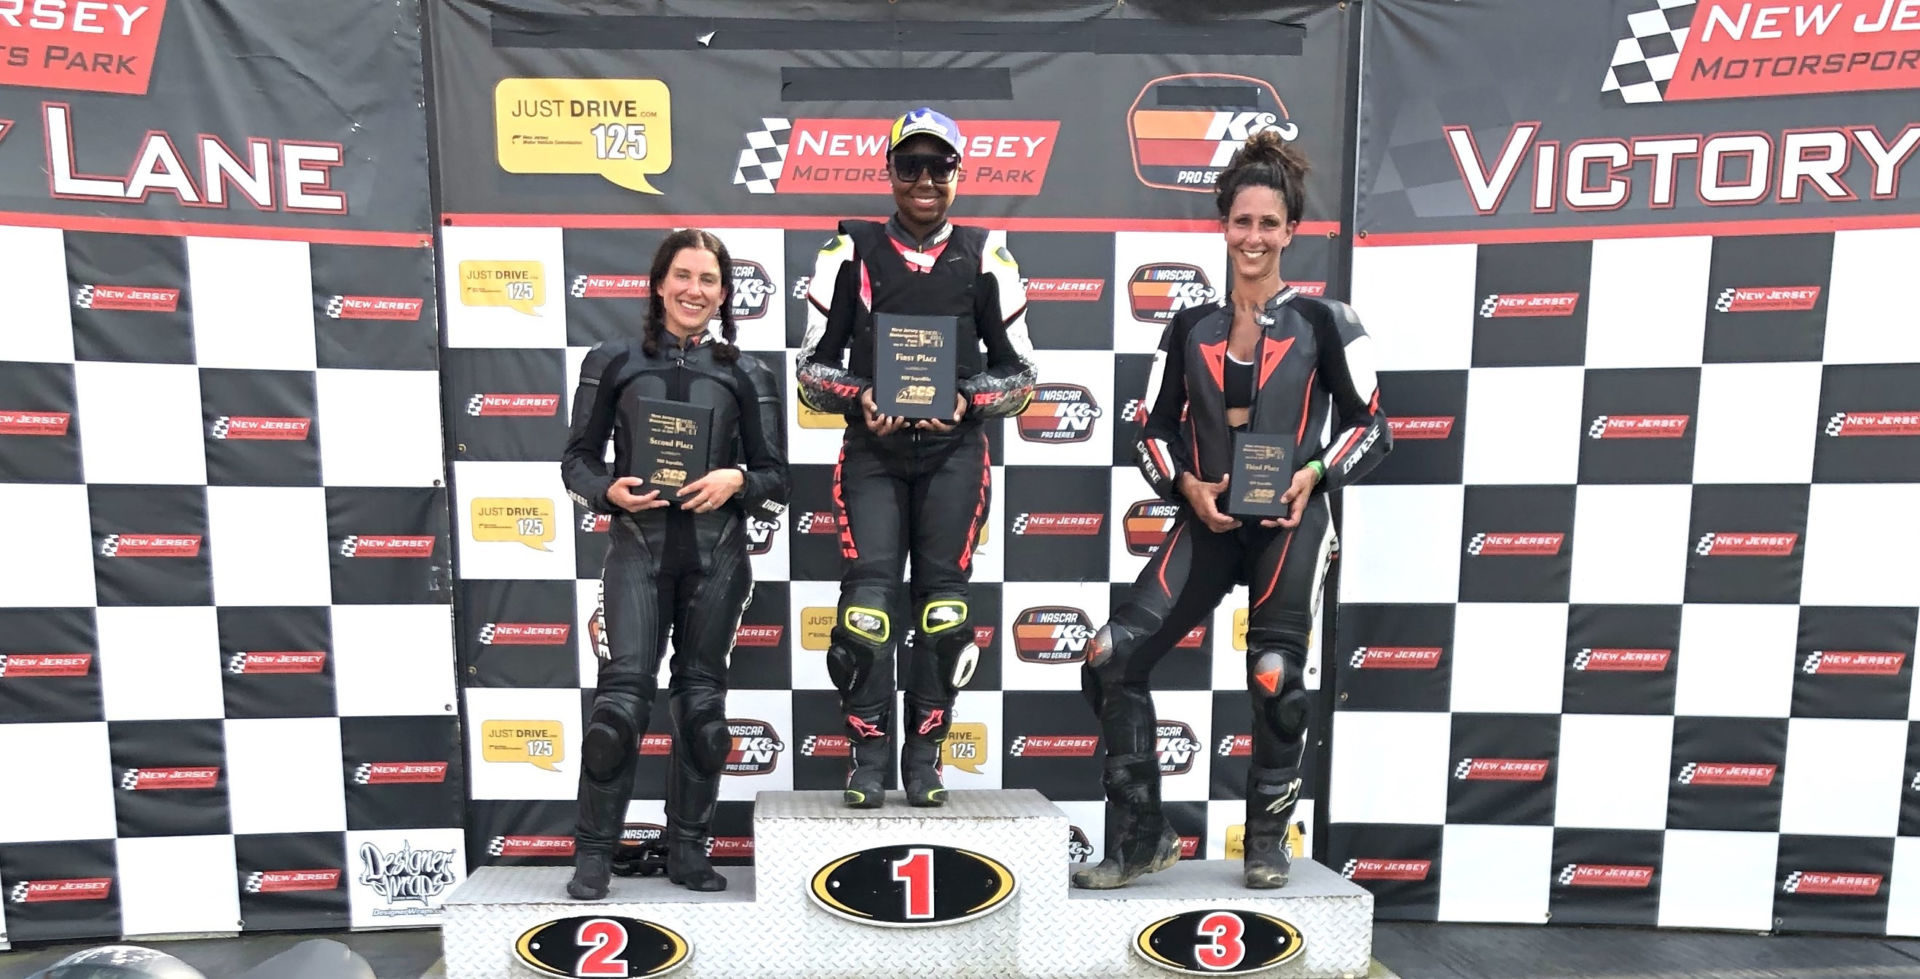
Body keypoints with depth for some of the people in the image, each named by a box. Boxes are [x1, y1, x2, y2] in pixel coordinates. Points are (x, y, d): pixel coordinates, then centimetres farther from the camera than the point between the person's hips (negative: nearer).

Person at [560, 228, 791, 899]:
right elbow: (577, 457, 9)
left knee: (701, 701, 8)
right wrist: (608, 490, -11)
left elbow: (778, 479, 7)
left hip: (716, 556, 1)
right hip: (638, 549, -1)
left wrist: (737, 480, -13)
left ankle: (688, 849, 22)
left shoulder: (747, 376, 7)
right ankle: (594, 851, 11)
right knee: (621, 697, -7)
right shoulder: (612, 362, 6)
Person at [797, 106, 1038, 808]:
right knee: (867, 598, -8)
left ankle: (925, 757, 17)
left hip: (954, 452, 1)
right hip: (872, 451, 0)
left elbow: (1019, 370, 7)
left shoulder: (985, 256, 4)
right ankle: (869, 755, 10)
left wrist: (968, 402, -11)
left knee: (943, 600, 0)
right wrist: (860, 398, -15)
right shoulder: (851, 252, 3)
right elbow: (812, 364, 5)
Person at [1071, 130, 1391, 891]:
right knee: (1112, 658, -7)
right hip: (1207, 522, 3)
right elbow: (1154, 432, 11)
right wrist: (1188, 486, -8)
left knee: (1275, 679, -5)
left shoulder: (1322, 322, 4)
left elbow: (1371, 426, 6)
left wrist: (1316, 473, -12)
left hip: (1291, 523, -2)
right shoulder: (1190, 329, 10)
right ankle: (1141, 836, 10)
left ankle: (1267, 841, 24)